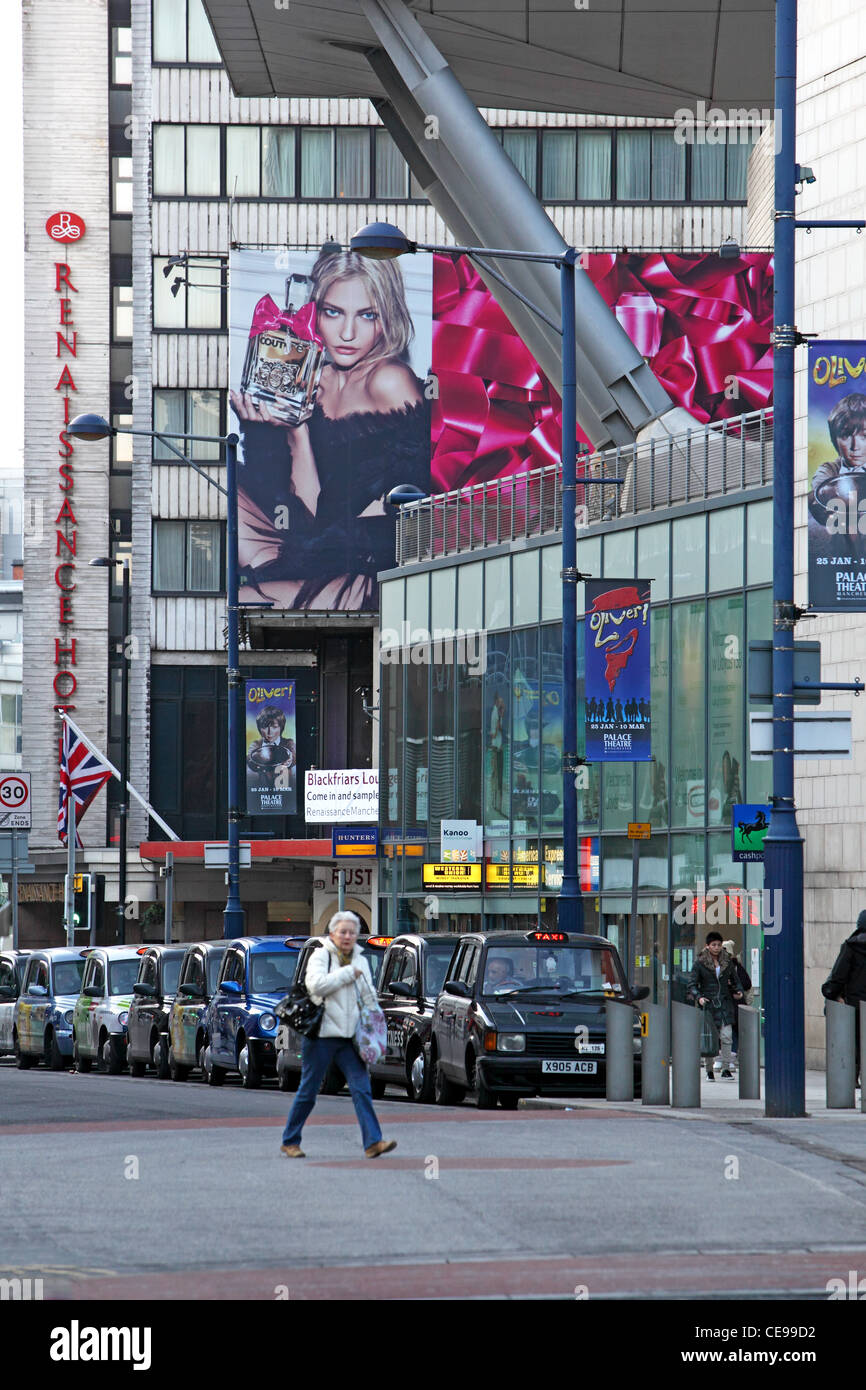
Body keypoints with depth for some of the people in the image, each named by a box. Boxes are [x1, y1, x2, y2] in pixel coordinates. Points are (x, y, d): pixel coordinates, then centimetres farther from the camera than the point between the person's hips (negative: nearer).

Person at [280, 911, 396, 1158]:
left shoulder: (360, 961, 16)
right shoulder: (320, 956, -3)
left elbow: (369, 996, 24)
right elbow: (316, 984, -20)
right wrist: (347, 973, -13)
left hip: (349, 1036, 5)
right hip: (321, 1035, -5)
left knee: (361, 1087, -8)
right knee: (308, 1091, 2)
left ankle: (372, 1142, -14)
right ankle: (290, 1141, 16)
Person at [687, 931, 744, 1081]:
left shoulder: (727, 962, 10)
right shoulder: (700, 964, 1)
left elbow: (734, 980, 21)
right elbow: (692, 984, -2)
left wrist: (738, 991, 1)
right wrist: (698, 997, -19)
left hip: (725, 1004, 2)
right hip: (708, 1004, -2)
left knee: (726, 1036, -9)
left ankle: (726, 1068, -6)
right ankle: (709, 1070, 8)